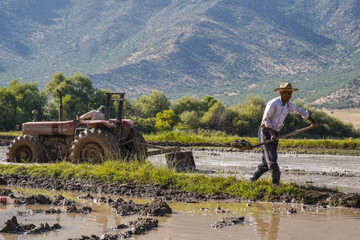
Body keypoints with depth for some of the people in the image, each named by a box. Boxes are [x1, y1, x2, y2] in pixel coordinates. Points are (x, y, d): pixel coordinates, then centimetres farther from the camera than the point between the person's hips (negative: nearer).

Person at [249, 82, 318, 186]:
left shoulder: (288, 105, 7)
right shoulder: (273, 103, -14)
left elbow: (301, 111, 22)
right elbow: (266, 119, -16)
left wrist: (313, 122, 24)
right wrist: (272, 134, -22)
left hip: (275, 133, 7)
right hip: (265, 131, -7)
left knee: (267, 162, 3)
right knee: (271, 158, -16)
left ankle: (252, 179, 14)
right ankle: (276, 181, -20)